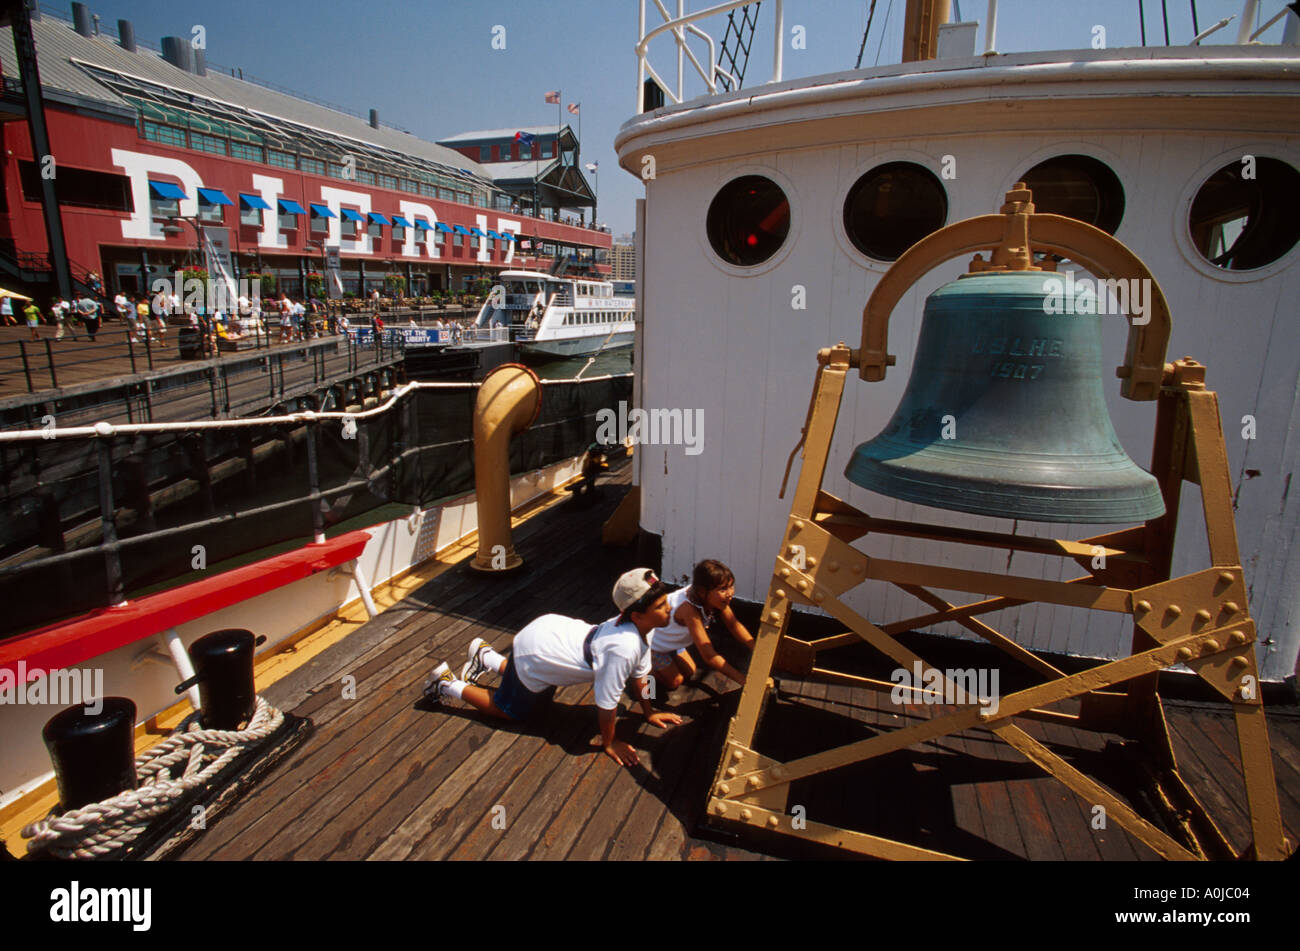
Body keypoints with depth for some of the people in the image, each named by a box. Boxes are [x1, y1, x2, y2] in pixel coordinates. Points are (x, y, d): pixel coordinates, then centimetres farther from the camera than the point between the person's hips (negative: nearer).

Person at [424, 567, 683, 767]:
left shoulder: (642, 629, -11)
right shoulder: (623, 649, -37)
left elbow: (638, 674, 6)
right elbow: (607, 703, -28)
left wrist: (649, 712, 13)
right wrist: (608, 744, -13)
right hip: (533, 656, -8)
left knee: (541, 695, 34)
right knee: (510, 711, 15)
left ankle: (486, 656, 44)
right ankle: (448, 685, 25)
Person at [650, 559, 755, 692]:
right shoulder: (690, 610, -44)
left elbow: (733, 624, -10)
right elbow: (709, 656, -43)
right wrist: (742, 679, -43)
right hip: (649, 640, -8)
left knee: (689, 672, 16)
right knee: (674, 681, -2)